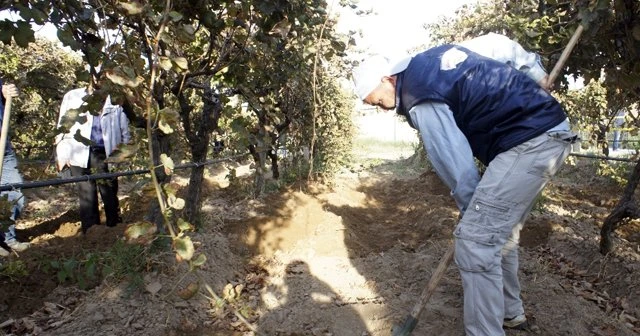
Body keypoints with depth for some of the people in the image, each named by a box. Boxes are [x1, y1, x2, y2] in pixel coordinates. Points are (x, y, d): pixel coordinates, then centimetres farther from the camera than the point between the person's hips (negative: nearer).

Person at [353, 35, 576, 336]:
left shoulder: (419, 99, -15)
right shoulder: (438, 54, 12)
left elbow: (454, 162, -14)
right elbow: (502, 45, 21)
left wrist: (470, 210, 1)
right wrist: (536, 76, 26)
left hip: (530, 141, -10)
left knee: (475, 239, -10)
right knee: (499, 231, 19)